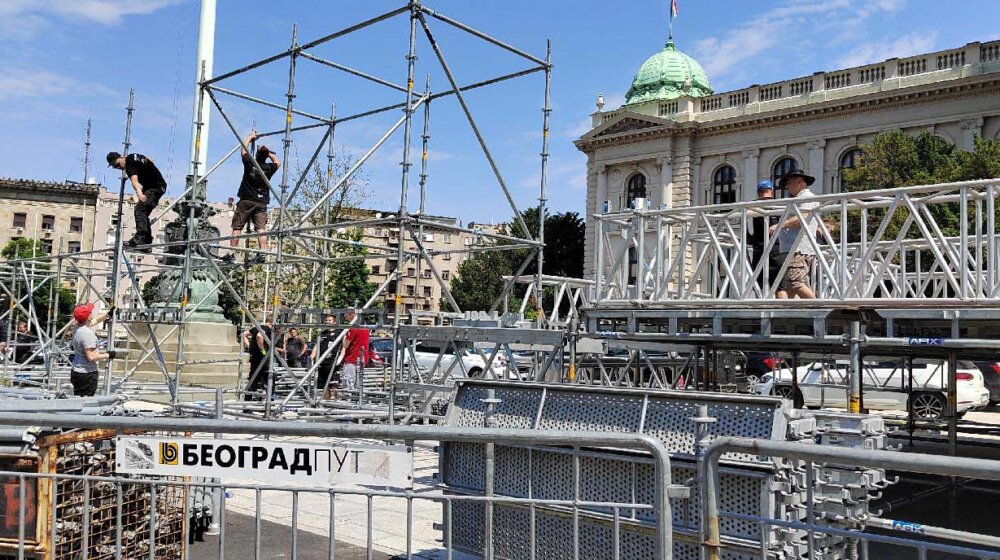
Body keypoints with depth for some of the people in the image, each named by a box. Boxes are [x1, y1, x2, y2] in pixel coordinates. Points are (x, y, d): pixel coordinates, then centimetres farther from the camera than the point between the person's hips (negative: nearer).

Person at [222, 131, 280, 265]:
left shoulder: (249, 163, -2)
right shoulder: (269, 168, 1)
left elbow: (244, 147, 16)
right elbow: (278, 162, 25)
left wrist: (251, 136, 29)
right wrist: (268, 153, 26)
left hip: (245, 201, -1)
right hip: (261, 203, 1)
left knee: (237, 228, 2)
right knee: (260, 229, -5)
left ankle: (231, 253, 0)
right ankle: (262, 253, -18)